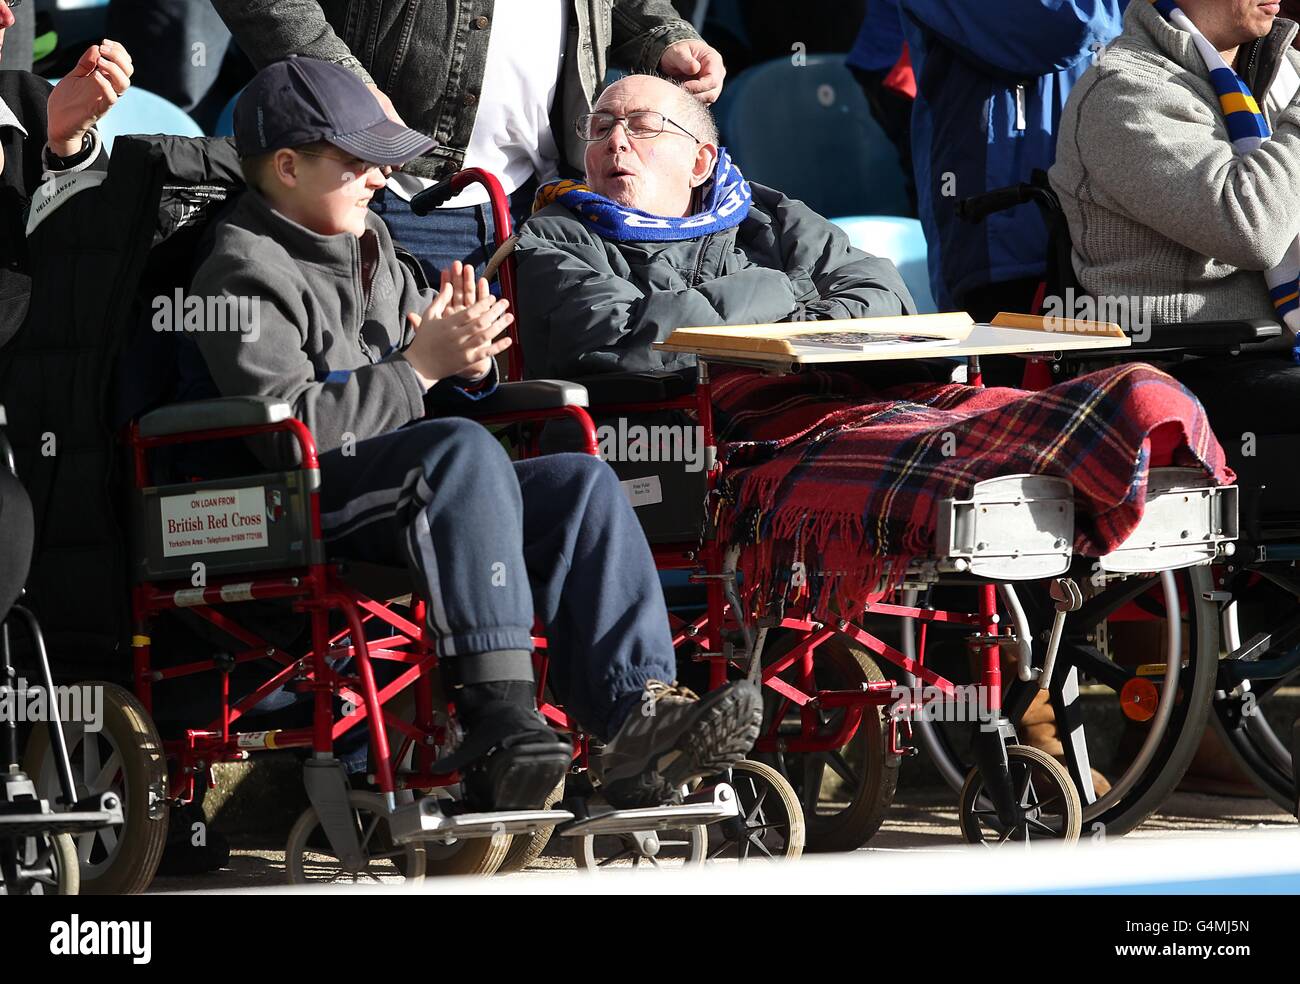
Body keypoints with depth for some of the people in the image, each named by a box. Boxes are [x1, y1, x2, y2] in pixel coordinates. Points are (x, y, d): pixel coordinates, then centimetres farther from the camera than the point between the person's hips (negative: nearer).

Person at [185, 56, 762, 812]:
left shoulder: (370, 247, 22)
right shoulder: (244, 274, -6)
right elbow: (287, 423, -19)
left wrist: (465, 359, 4)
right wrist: (420, 369, -16)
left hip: (424, 495, 9)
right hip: (298, 505, -9)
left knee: (582, 483, -13)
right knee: (464, 447, -35)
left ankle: (638, 710, -31)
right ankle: (500, 719, -46)